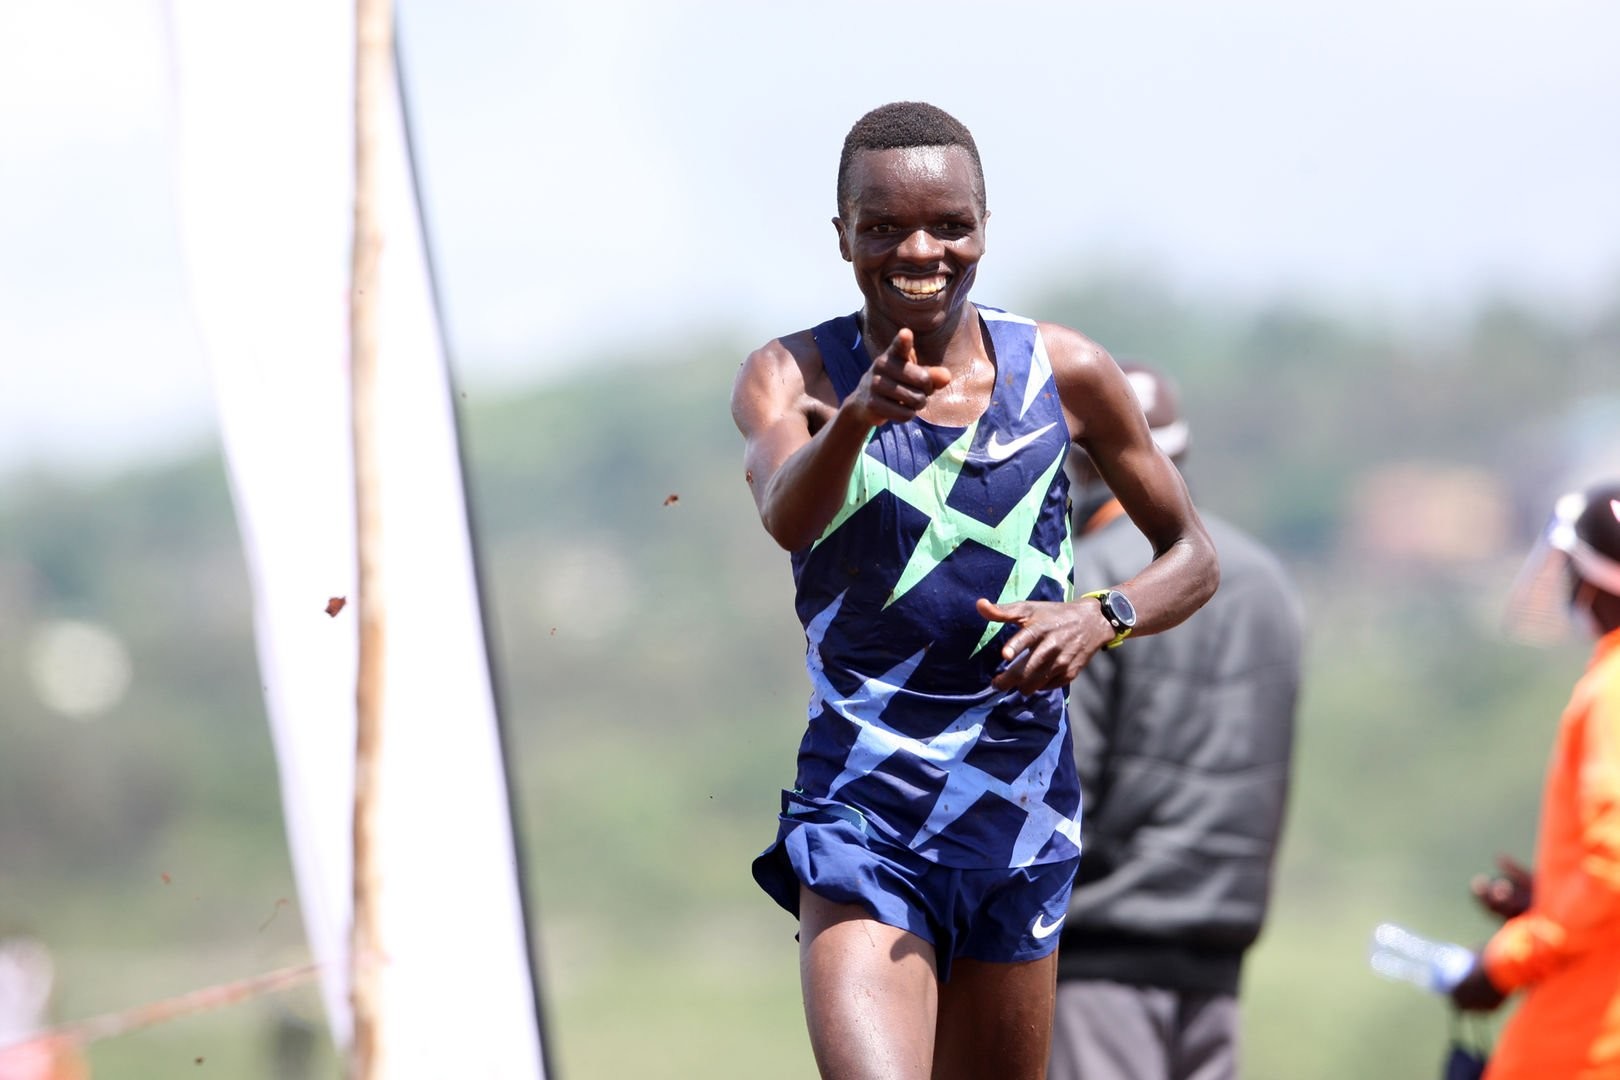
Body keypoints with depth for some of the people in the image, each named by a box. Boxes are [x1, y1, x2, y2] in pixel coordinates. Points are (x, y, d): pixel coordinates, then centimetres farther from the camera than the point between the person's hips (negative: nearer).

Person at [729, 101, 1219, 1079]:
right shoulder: (794, 374, -6)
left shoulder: (1067, 374, 0)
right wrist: (859, 416, -48)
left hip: (1021, 816, 3)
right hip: (860, 818, -3)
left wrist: (1103, 616, -13)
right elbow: (788, 517, -27)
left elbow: (1193, 558, 9)